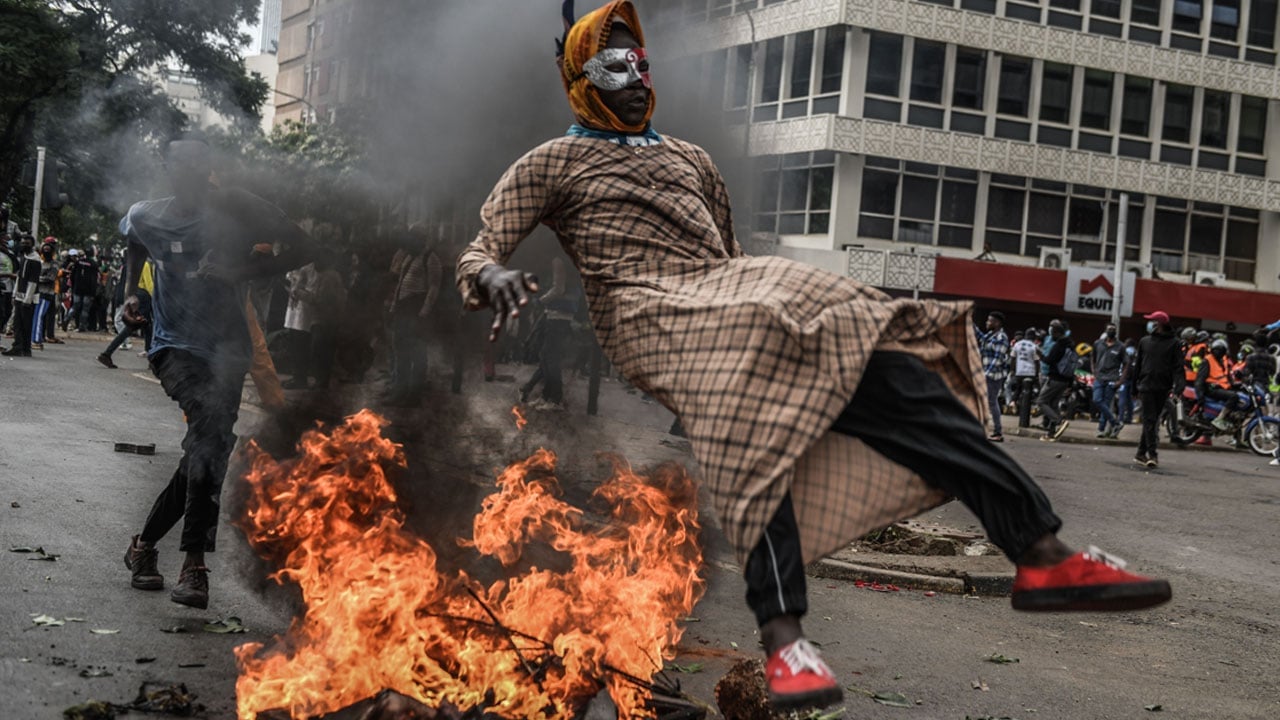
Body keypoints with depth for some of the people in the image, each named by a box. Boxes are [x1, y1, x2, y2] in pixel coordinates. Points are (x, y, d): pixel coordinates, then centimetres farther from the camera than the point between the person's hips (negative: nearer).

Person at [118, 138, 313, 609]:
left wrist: (243, 270, -15)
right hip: (176, 344, -2)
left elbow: (301, 248, -5)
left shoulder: (238, 212, -5)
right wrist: (131, 290, 18)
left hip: (226, 348, 2)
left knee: (205, 447, 0)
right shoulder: (148, 217, 1)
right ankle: (193, 563, -27)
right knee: (210, 428, -28)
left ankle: (145, 544, 24)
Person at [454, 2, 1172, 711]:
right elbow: (477, 255, 6)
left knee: (895, 373, -18)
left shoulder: (690, 158, 31)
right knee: (748, 411, -38)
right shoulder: (553, 163, 15)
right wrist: (498, 275, -18)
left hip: (731, 291, 5)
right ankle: (783, 637, -49)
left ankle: (1044, 554, -24)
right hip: (649, 313, -5)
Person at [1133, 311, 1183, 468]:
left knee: (1152, 421, 9)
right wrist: (1135, 386, 12)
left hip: (1163, 389, 0)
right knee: (1150, 420, -8)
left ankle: (1141, 453, 17)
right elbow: (1137, 365, 13)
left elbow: (1178, 367, -3)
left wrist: (1179, 386, -16)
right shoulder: (1144, 342, 10)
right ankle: (1152, 454, -13)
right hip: (1147, 387, 0)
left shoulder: (1173, 343, 2)